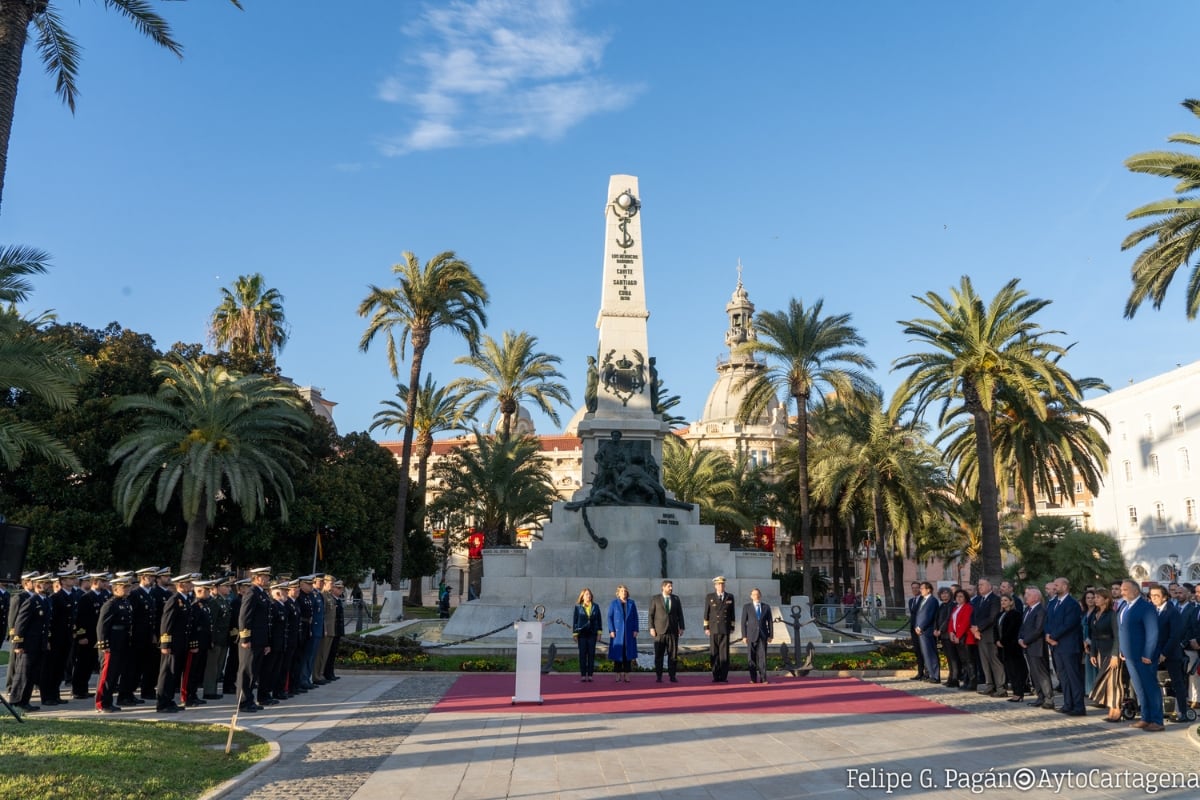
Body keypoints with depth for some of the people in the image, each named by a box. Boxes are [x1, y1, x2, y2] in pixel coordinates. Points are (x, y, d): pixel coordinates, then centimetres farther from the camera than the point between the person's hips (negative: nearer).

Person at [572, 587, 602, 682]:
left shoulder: (595, 607, 6)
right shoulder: (578, 607, 1)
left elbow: (599, 619, 9)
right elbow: (575, 620, 2)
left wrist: (599, 632, 3)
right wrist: (575, 633, -2)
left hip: (592, 633, 2)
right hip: (582, 633, -1)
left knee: (591, 654, 2)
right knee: (582, 654, 1)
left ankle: (590, 675, 7)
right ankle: (583, 675, 6)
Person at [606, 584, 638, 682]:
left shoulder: (631, 603, 5)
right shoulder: (613, 603, 0)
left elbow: (635, 617, 6)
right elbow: (610, 617, -2)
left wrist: (635, 630, -2)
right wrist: (611, 631, -10)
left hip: (629, 632, 2)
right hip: (617, 632, -2)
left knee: (628, 652, 1)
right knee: (617, 652, -1)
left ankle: (626, 675, 6)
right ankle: (618, 675, 5)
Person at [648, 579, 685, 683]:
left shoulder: (676, 599, 10)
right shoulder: (655, 599, 2)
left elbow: (680, 614, 10)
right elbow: (651, 614, 0)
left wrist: (681, 627, 1)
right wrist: (651, 628, -8)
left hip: (673, 631, 2)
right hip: (660, 631, -2)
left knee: (673, 654, -1)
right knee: (659, 655, -1)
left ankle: (672, 676, 4)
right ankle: (658, 676, 5)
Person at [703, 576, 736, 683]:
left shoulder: (730, 597, 8)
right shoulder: (709, 597, 5)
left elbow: (732, 613, 10)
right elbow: (706, 613, 4)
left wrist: (732, 627, 5)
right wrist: (706, 628, -1)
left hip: (725, 629, 0)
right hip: (713, 630, 0)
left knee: (724, 653, -3)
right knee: (714, 654, 0)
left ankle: (724, 676, 0)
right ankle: (716, 676, 6)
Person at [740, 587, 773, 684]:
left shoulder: (766, 607, 9)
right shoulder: (746, 607, 4)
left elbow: (770, 622, 8)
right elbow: (743, 622, 1)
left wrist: (771, 635, 0)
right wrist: (744, 636, -5)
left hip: (763, 635, 1)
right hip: (751, 635, -1)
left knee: (762, 656, -6)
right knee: (751, 658, 0)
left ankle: (763, 678, -5)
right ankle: (753, 678, 7)